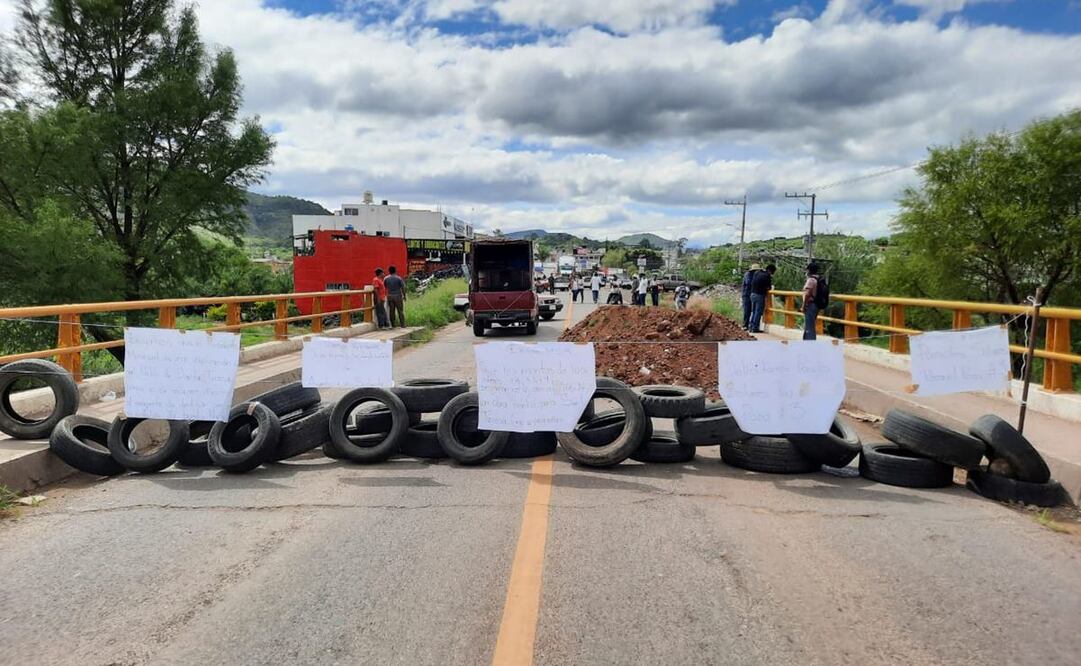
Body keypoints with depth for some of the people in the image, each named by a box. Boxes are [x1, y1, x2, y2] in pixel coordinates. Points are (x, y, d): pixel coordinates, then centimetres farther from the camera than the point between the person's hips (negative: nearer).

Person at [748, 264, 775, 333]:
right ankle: (755, 328, -1)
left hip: (753, 294, 7)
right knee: (758, 312, -2)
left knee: (753, 312, 14)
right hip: (760, 295, -7)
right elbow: (768, 288, -10)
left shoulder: (757, 273, 10)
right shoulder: (767, 276, -13)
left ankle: (751, 327, 16)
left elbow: (752, 283, 15)